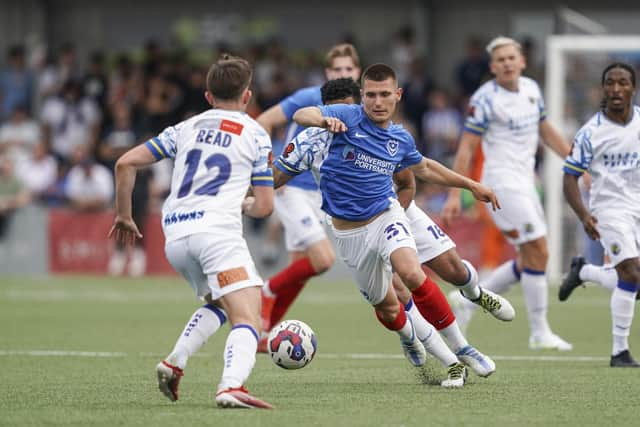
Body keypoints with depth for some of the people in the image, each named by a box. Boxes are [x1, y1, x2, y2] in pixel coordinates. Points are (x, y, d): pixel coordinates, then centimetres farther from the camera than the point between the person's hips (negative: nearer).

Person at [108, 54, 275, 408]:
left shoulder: (187, 128, 20)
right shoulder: (256, 136, 11)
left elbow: (126, 163, 13)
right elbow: (264, 206, 10)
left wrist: (124, 216, 24)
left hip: (174, 237, 6)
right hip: (217, 229, -6)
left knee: (218, 303, 29)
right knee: (247, 318, -14)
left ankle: (174, 363, 13)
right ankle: (231, 386, -39)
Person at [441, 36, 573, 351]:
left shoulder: (531, 89, 9)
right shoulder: (485, 99, -12)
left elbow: (546, 132, 22)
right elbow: (466, 148, -12)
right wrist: (454, 195, -16)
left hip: (524, 183, 8)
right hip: (502, 182, -8)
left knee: (528, 261, 8)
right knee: (538, 253, -10)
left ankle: (468, 300, 21)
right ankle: (539, 332, -2)